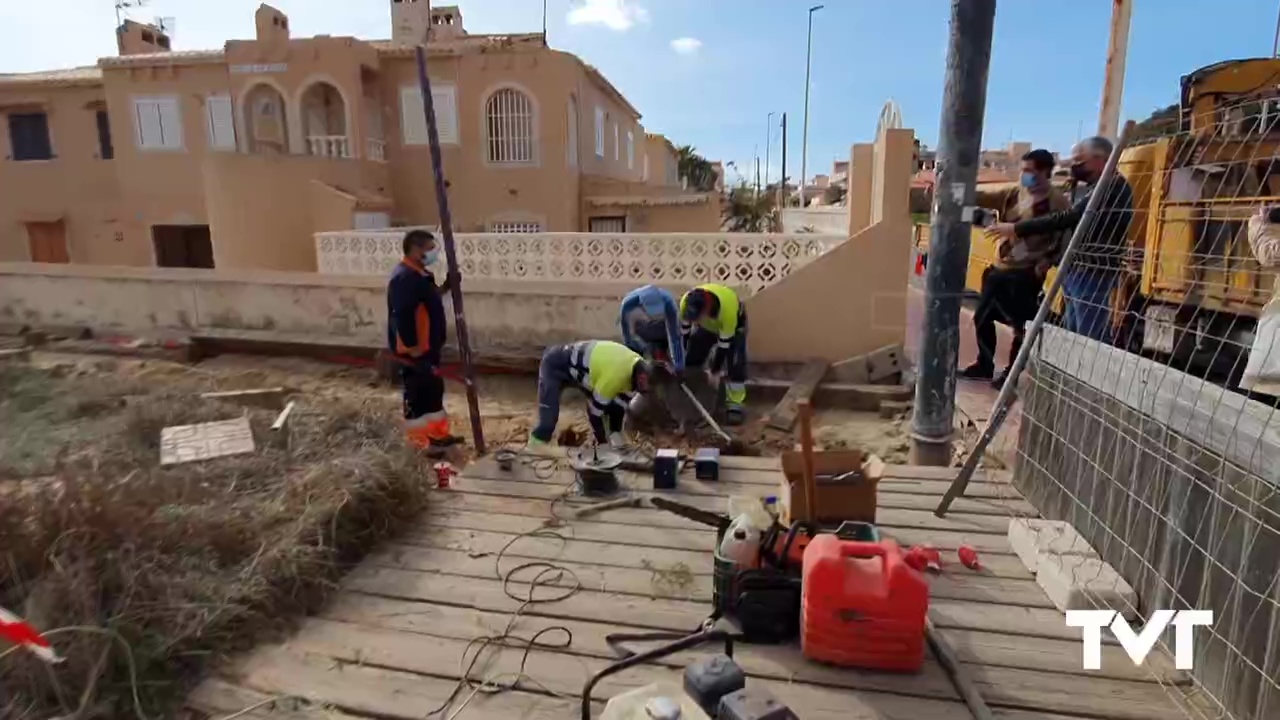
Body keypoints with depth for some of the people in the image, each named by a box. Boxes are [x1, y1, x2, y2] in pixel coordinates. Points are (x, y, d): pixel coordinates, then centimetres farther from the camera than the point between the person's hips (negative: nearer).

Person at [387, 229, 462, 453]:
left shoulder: (419, 275, 10)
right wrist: (413, 352, -25)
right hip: (414, 352, -11)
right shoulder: (404, 278, -23)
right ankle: (421, 441, 17)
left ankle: (438, 434, 34)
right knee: (418, 396, 3)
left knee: (434, 390, 20)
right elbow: (402, 319, -28)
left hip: (428, 347, 11)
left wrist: (445, 287, 10)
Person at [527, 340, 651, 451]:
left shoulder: (637, 365, -12)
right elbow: (595, 409, -28)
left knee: (612, 406, 3)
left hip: (578, 363, 9)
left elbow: (621, 405, -2)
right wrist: (604, 443, -17)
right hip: (554, 364, -8)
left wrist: (616, 436, -5)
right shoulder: (615, 374, -39)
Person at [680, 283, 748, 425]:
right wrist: (680, 360, -11)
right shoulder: (686, 302, -35)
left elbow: (724, 345, -33)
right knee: (691, 360, 1)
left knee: (735, 363, -16)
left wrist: (715, 371, -24)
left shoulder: (728, 311, -46)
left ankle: (735, 404, -5)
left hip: (733, 323, -4)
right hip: (706, 325, 4)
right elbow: (684, 332, -17)